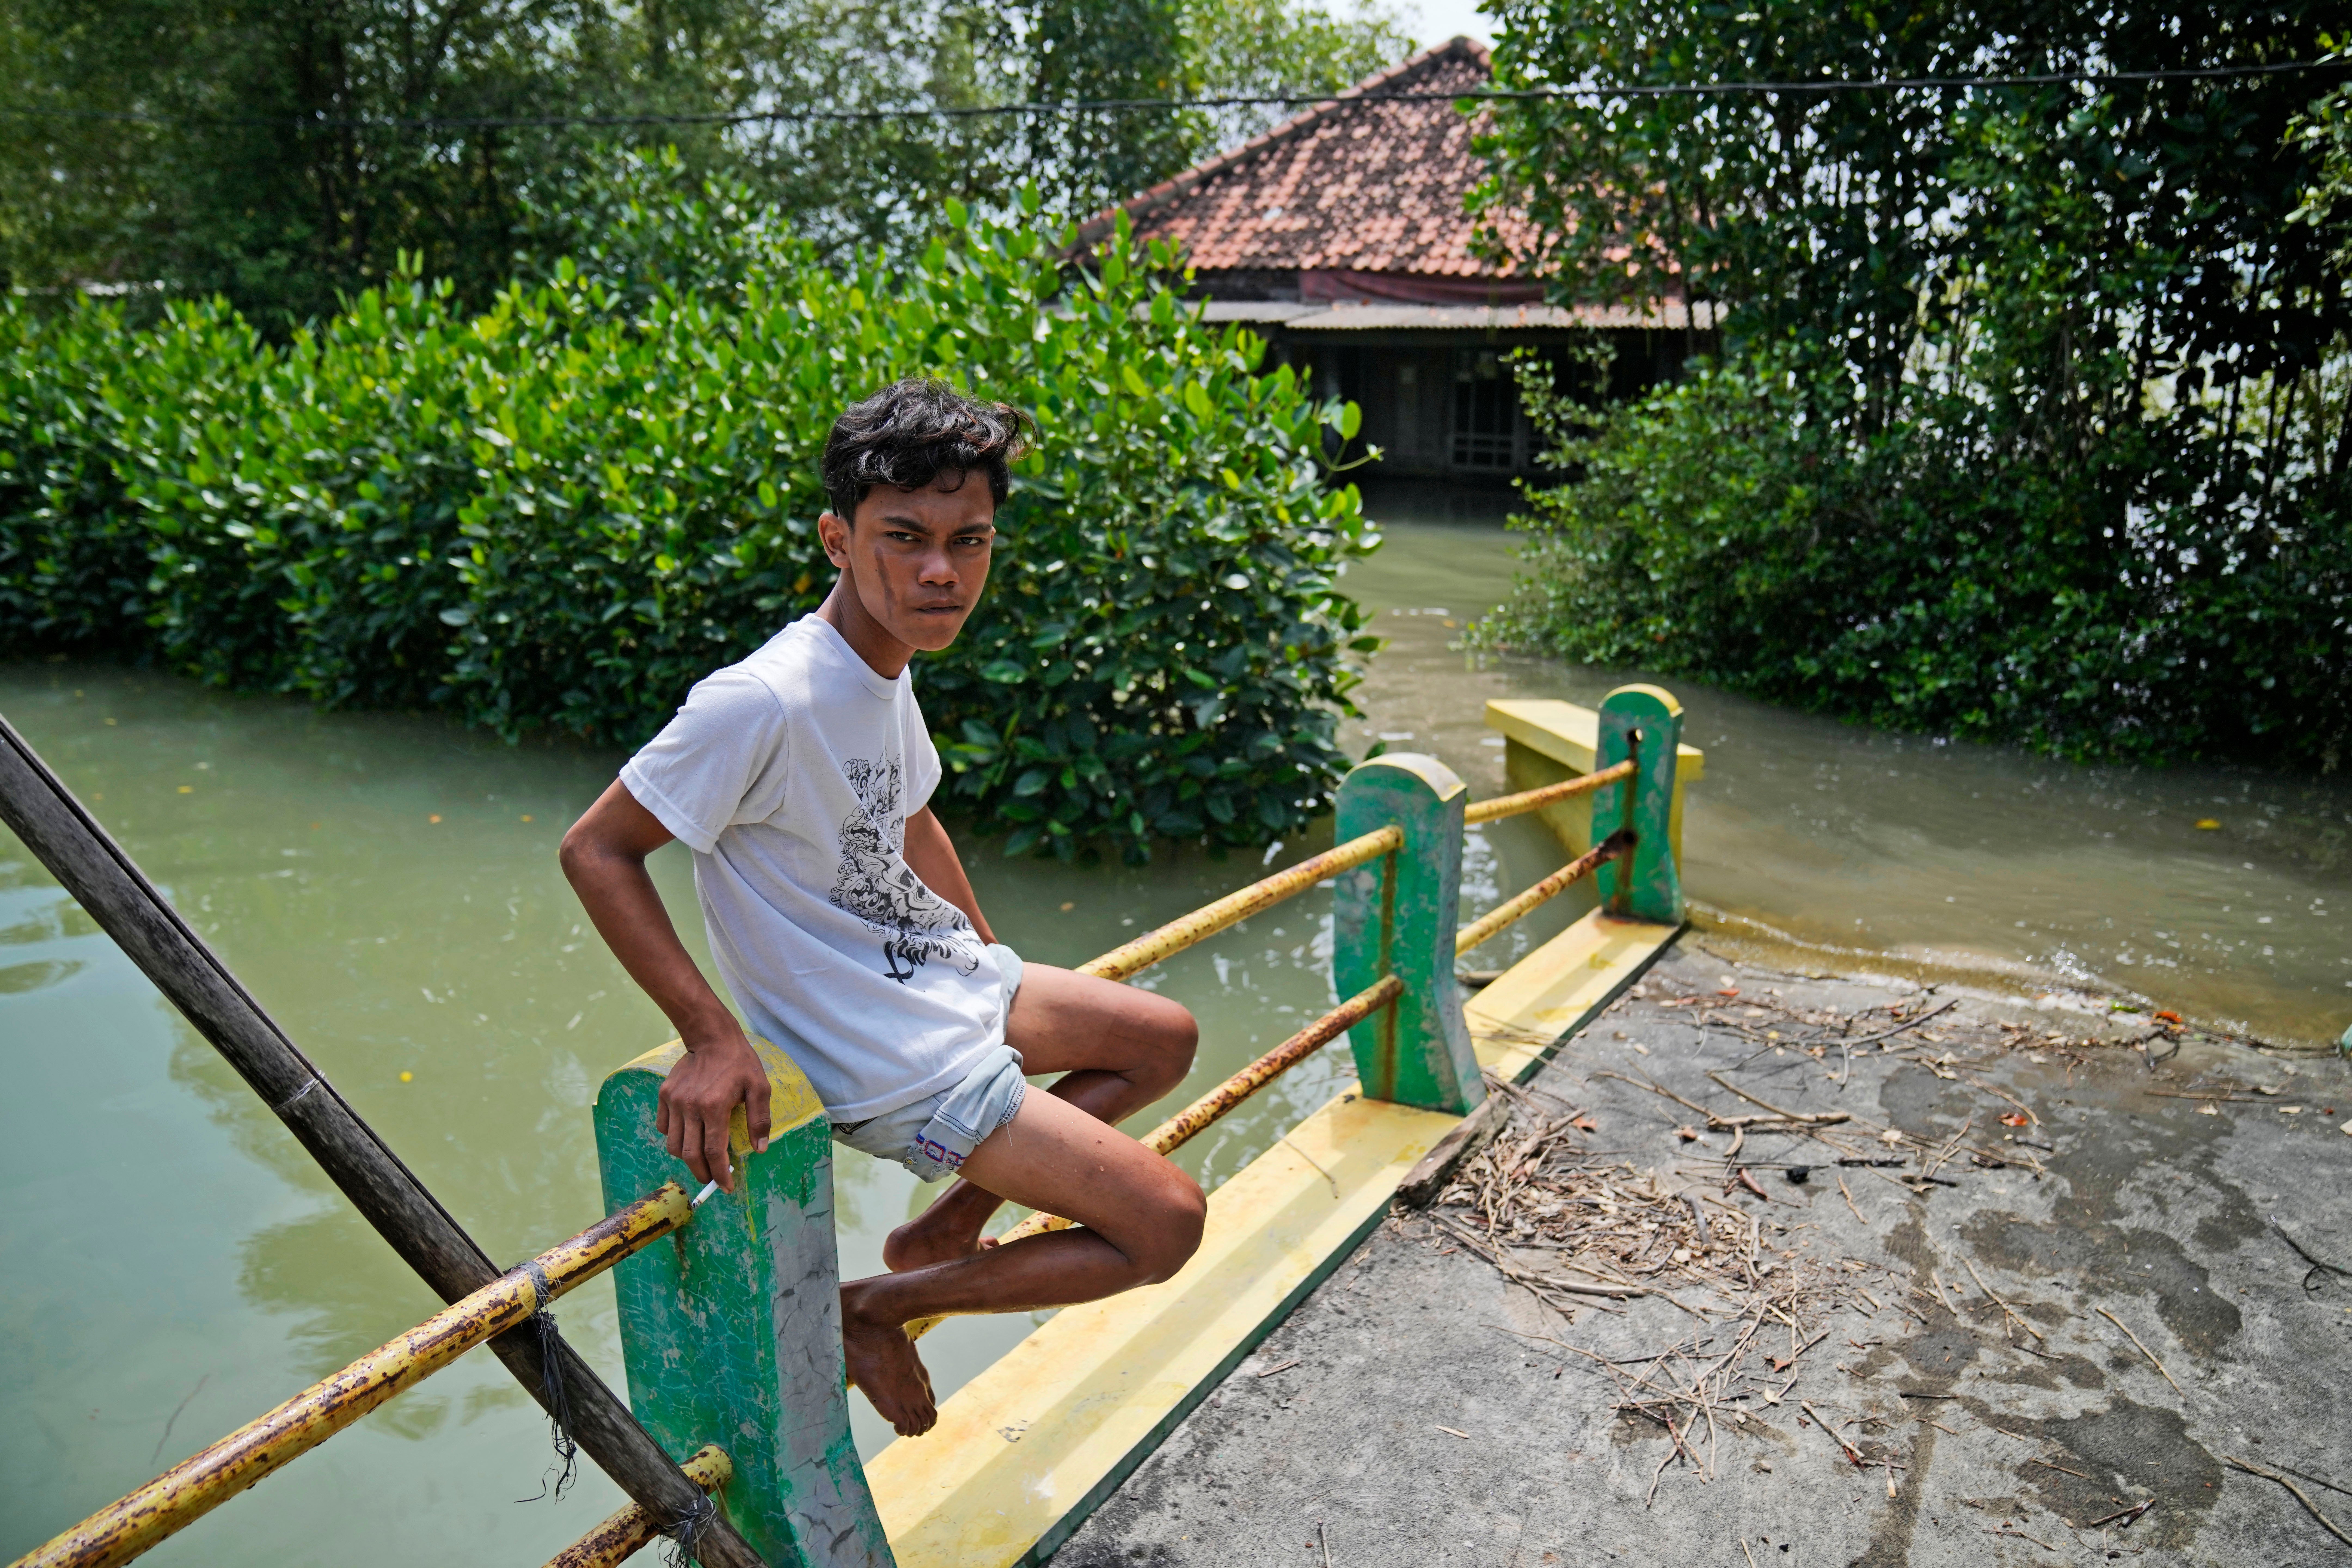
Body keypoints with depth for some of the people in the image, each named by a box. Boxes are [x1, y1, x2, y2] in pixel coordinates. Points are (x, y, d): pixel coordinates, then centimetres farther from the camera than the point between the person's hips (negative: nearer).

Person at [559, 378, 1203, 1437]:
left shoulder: (887, 668, 0)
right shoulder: (763, 702, -28)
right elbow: (595, 849, -22)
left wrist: (991, 960, 19)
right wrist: (711, 1036, -28)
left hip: (950, 979, 9)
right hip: (894, 1064, -9)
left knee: (1166, 1041, 25)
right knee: (1167, 1226, -7)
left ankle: (950, 1226, 26)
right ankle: (869, 1311, 5)